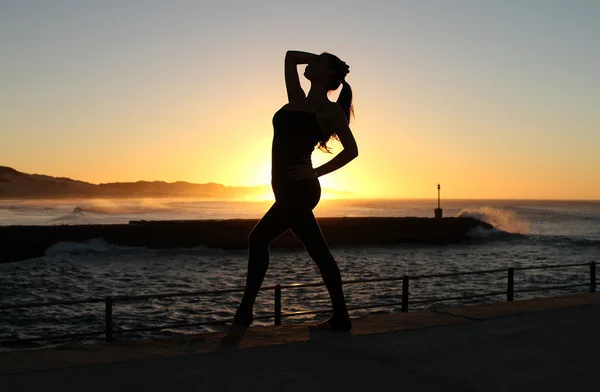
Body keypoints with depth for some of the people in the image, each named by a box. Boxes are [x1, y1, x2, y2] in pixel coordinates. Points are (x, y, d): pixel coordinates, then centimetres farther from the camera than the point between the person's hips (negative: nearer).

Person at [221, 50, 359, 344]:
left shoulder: (330, 111, -4)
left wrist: (317, 171, -8)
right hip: (290, 190, 8)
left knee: (258, 239, -13)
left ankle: (243, 319, -9)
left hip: (300, 190, -8)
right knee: (319, 253, 11)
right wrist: (321, 57, 21)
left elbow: (352, 150, -2)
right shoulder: (296, 100, 15)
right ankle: (340, 318, 19)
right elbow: (290, 55, 24)